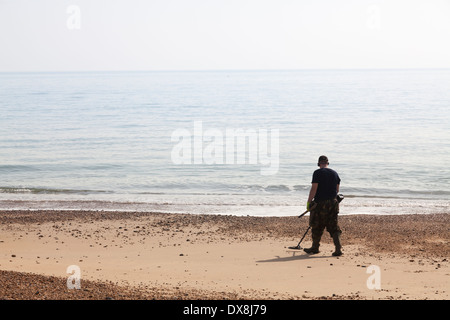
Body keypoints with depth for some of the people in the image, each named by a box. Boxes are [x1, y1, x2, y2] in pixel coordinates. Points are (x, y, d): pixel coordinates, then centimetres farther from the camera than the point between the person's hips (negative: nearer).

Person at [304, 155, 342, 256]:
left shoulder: (317, 173, -9)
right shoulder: (334, 173, 9)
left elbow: (314, 188, -14)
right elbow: (337, 190, 15)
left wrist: (309, 202, -7)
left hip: (320, 203, -5)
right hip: (333, 203, 5)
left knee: (317, 227, 9)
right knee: (334, 227, 7)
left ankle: (315, 248, 21)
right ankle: (338, 249, -3)